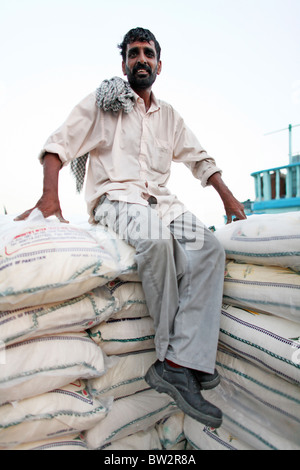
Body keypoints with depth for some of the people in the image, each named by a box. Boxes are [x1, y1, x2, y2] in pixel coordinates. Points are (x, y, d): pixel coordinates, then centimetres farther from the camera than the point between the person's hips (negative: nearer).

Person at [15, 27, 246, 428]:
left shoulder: (168, 115, 24)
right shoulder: (102, 103, 10)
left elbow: (198, 157, 26)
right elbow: (59, 144, 1)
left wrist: (227, 195, 13)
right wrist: (50, 194, -17)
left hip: (160, 200, 5)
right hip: (114, 197, -4)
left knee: (210, 249, -24)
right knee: (157, 239, -38)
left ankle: (177, 365, -27)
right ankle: (172, 350, -20)